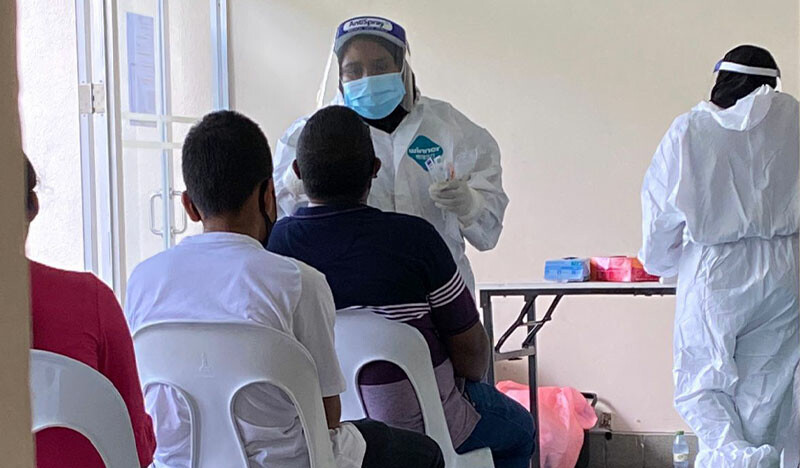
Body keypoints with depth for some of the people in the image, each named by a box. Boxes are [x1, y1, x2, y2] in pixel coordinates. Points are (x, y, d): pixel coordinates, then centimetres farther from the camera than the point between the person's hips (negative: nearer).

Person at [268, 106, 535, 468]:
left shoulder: (269, 244, -14)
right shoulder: (413, 238, -25)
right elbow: (470, 348, -15)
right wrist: (469, 379, 8)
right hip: (418, 427, -5)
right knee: (518, 430, 28)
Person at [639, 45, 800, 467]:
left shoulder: (690, 130, -5)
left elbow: (660, 207, -1)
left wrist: (659, 262, 15)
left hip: (712, 276, -2)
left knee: (701, 384, 9)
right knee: (764, 392, 12)